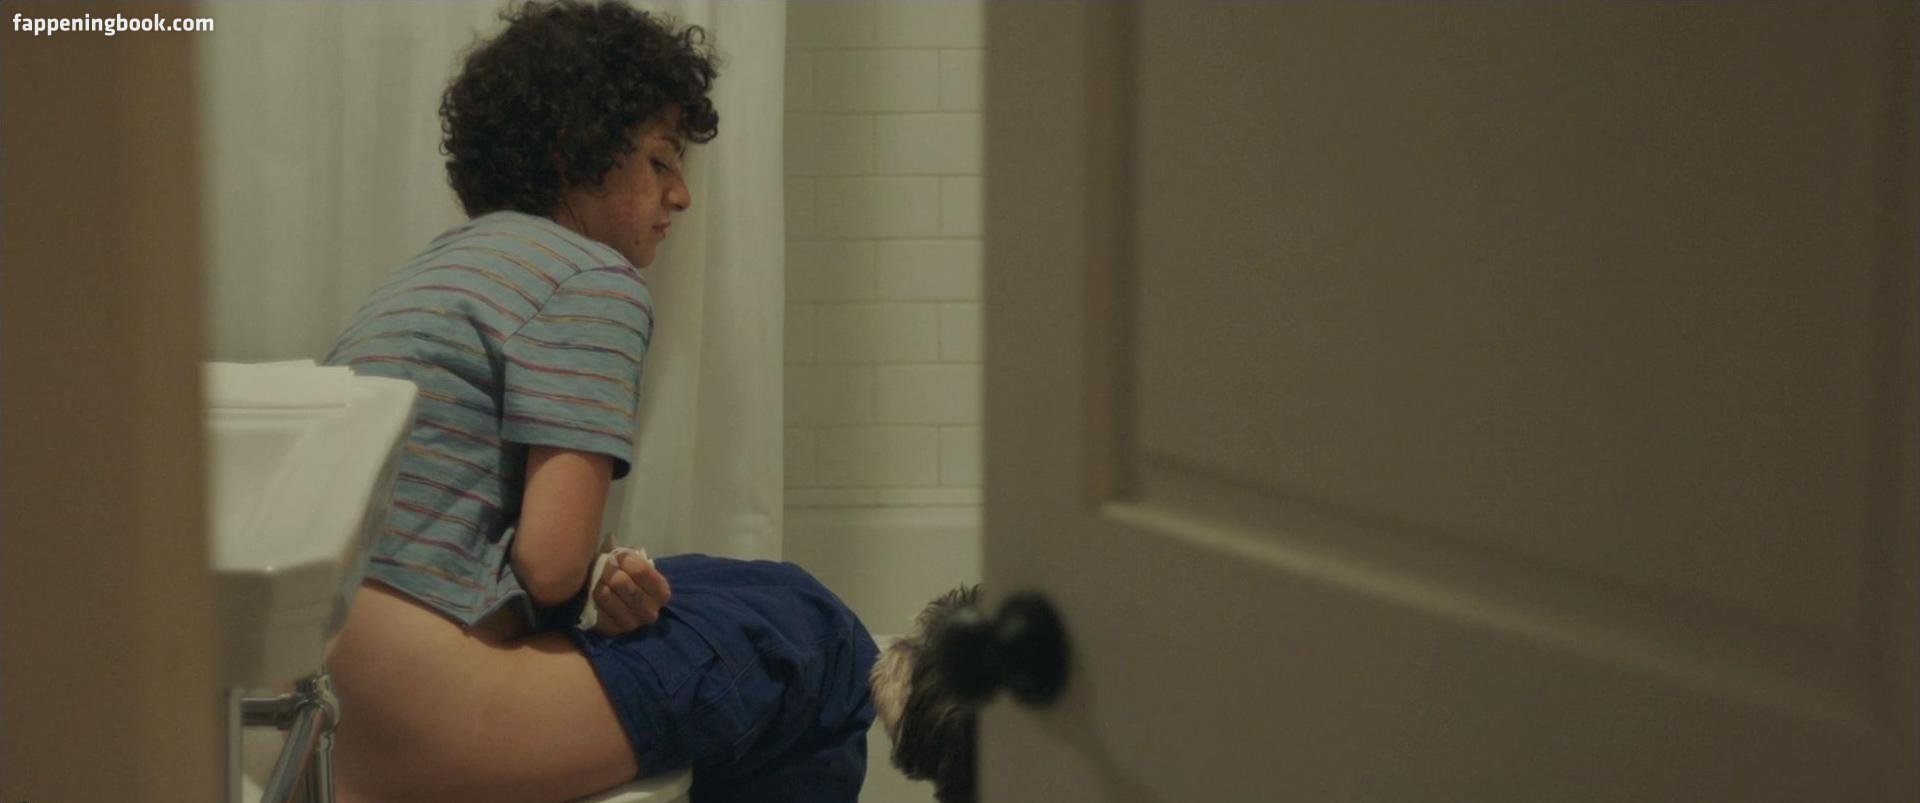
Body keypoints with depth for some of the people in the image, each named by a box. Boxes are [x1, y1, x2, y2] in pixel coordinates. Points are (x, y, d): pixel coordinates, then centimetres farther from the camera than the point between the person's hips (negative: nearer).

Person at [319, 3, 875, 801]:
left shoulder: (442, 264, 20)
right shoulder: (594, 282, -7)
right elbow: (550, 560, -16)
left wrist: (600, 582, -1)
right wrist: (602, 584, 5)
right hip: (422, 698, -10)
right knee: (819, 643, 0)